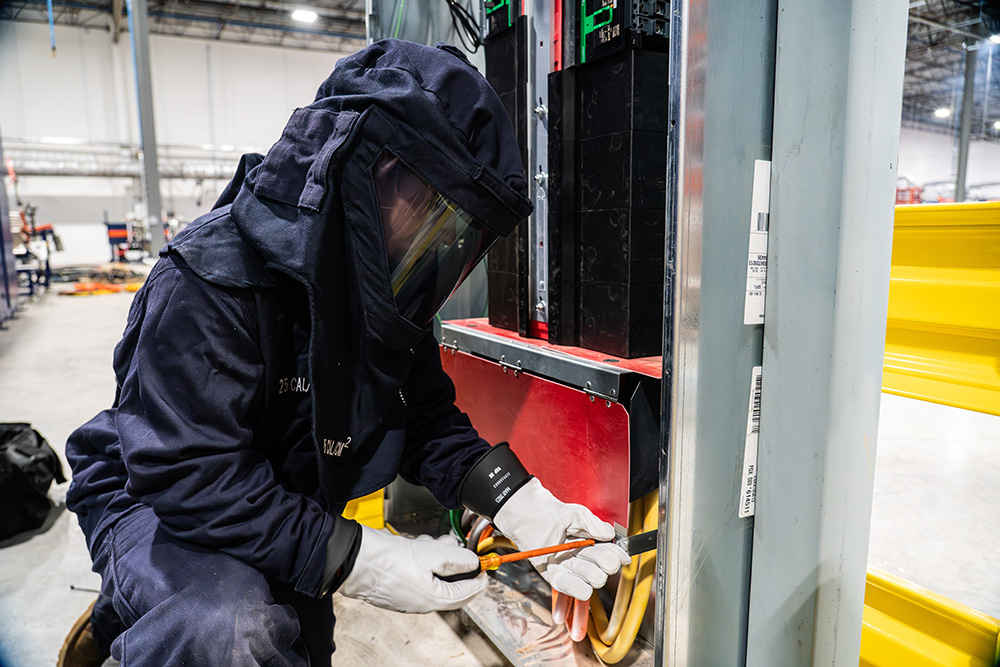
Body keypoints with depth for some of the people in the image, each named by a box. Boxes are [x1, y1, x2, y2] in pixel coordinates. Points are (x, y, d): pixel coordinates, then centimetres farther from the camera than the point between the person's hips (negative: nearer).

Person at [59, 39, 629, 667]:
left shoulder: (388, 292, -11)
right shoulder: (213, 280, -33)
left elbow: (428, 420, -10)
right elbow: (188, 476, -36)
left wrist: (527, 508, -25)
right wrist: (363, 560, -41)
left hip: (292, 507, 7)